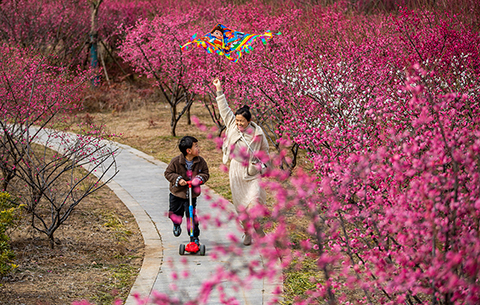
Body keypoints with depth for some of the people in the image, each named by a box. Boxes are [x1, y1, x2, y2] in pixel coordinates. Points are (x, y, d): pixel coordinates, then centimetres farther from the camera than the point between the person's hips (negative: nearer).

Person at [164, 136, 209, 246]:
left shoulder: (200, 161, -8)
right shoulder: (176, 161, -17)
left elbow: (206, 173, 3)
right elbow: (168, 173, -7)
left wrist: (200, 178, -19)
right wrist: (178, 180, -21)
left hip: (192, 195, 1)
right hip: (177, 193, -1)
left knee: (192, 216, -4)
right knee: (175, 213, 12)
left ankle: (194, 237, 11)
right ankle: (177, 224, 49)